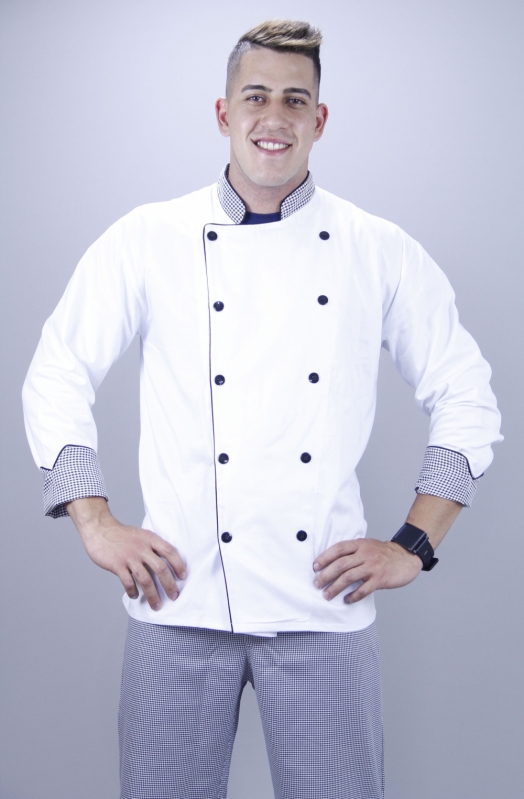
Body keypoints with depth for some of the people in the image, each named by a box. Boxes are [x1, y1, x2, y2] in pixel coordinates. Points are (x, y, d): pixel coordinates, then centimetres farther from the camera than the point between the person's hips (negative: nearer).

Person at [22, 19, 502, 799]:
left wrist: (415, 545, 1)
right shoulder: (149, 239, 2)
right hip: (180, 599, 0)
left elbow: (466, 399, 7)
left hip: (324, 606, 1)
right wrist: (96, 524, -2)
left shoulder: (380, 252, 3)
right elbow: (56, 378, 6)